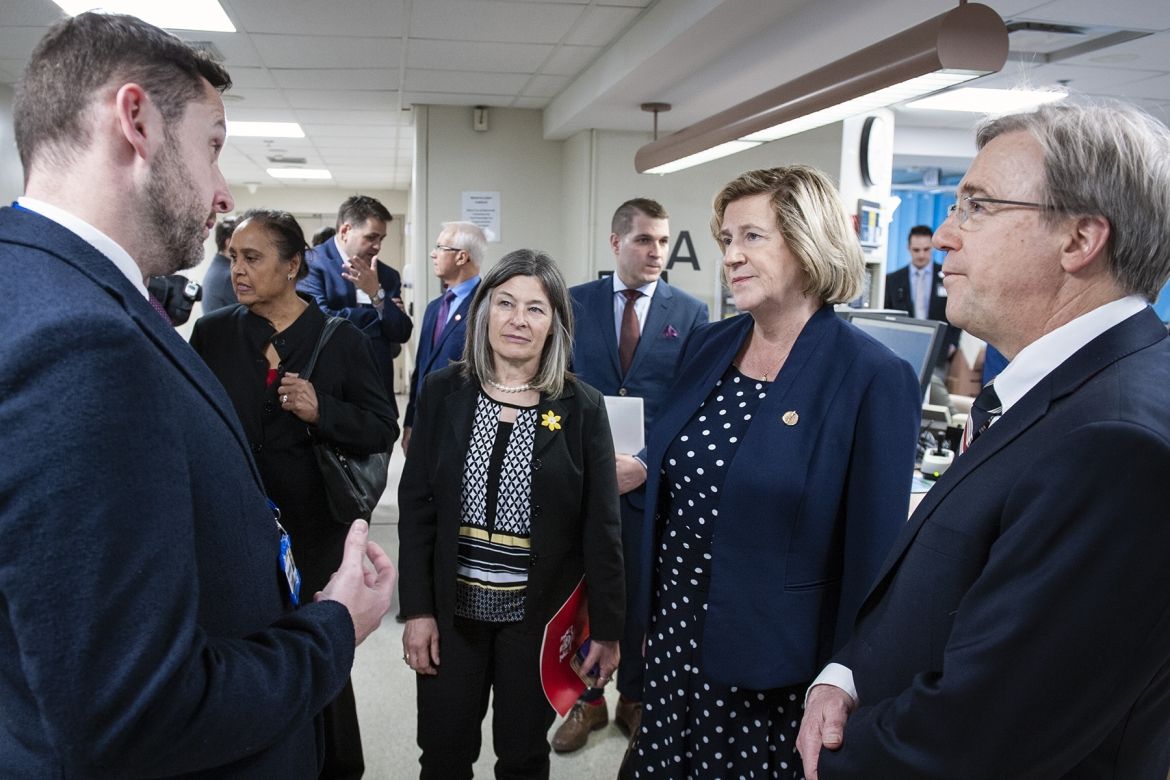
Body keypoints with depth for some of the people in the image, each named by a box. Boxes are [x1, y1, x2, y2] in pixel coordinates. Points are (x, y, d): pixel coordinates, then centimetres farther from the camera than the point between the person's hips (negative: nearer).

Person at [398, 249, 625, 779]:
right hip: (453, 607, 1)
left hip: (539, 614, -1)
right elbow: (415, 507, 0)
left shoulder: (582, 407, -7)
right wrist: (417, 608, -4)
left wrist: (606, 626, -3)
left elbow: (601, 527, -4)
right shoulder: (443, 392, -2)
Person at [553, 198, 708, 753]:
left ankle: (634, 699, 34)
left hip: (653, 478, 0)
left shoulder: (691, 312, -1)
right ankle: (587, 700, 31)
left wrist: (649, 464, -15)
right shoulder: (575, 302, 1)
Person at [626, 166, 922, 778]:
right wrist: (650, 614, 13)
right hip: (673, 644, 6)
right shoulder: (708, 345, 2)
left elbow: (871, 558, -13)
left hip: (774, 674, -5)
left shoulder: (874, 378, -17)